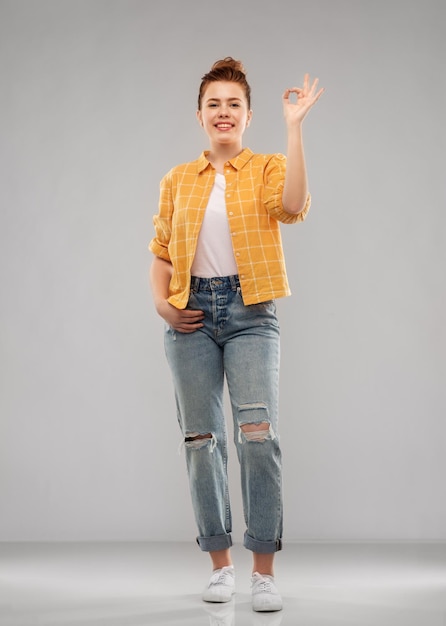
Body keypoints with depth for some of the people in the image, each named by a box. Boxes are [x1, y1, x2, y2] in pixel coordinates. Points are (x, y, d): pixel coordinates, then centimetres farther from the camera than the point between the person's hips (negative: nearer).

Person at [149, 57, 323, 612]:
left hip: (249, 312, -3)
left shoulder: (267, 169, 5)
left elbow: (293, 205, -17)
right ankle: (221, 565, 18)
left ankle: (264, 571, -4)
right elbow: (161, 253, 15)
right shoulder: (177, 181, 13)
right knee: (201, 439, 5)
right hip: (191, 315, 3)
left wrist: (293, 127, -17)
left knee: (258, 433, -14)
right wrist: (161, 301, -3)